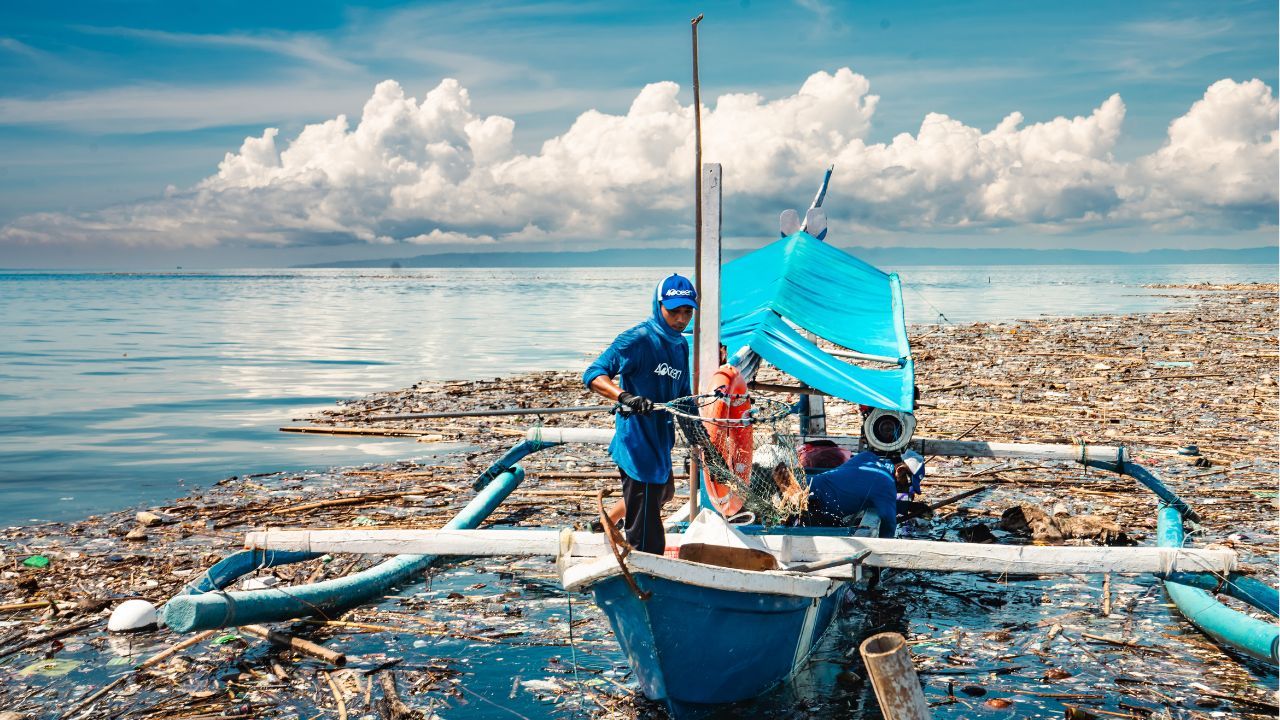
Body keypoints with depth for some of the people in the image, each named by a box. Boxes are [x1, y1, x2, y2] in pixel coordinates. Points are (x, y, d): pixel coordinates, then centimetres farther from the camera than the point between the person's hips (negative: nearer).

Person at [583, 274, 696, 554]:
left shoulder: (681, 345, 11)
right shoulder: (639, 339, -15)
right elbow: (594, 374, -23)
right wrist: (625, 396, -39)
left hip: (660, 444, 9)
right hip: (638, 448, -9)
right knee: (648, 545, -5)